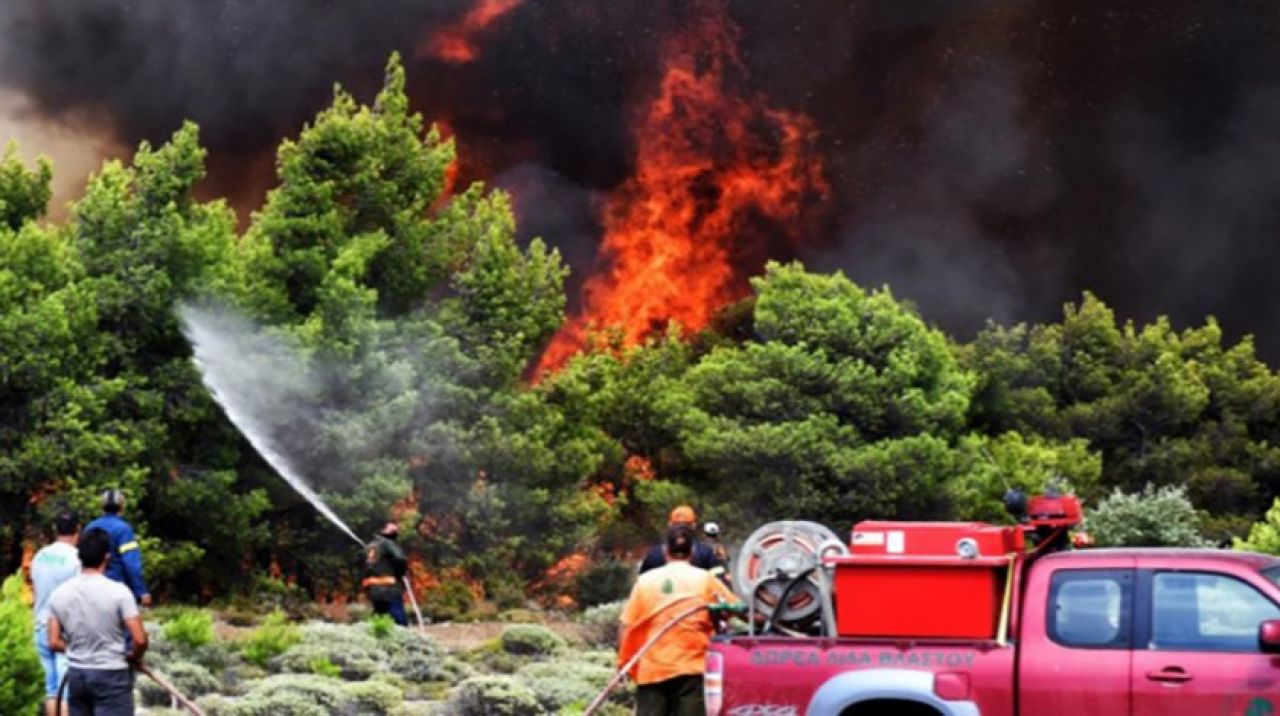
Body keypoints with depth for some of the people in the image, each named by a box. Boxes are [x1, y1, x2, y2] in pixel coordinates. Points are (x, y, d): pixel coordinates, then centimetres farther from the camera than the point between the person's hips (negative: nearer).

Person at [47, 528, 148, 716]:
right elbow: (139, 639, -17)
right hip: (111, 674, -5)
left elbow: (55, 642, 2)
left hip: (76, 673, 5)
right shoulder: (118, 591, -14)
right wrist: (134, 657, 4)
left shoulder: (59, 594, -1)